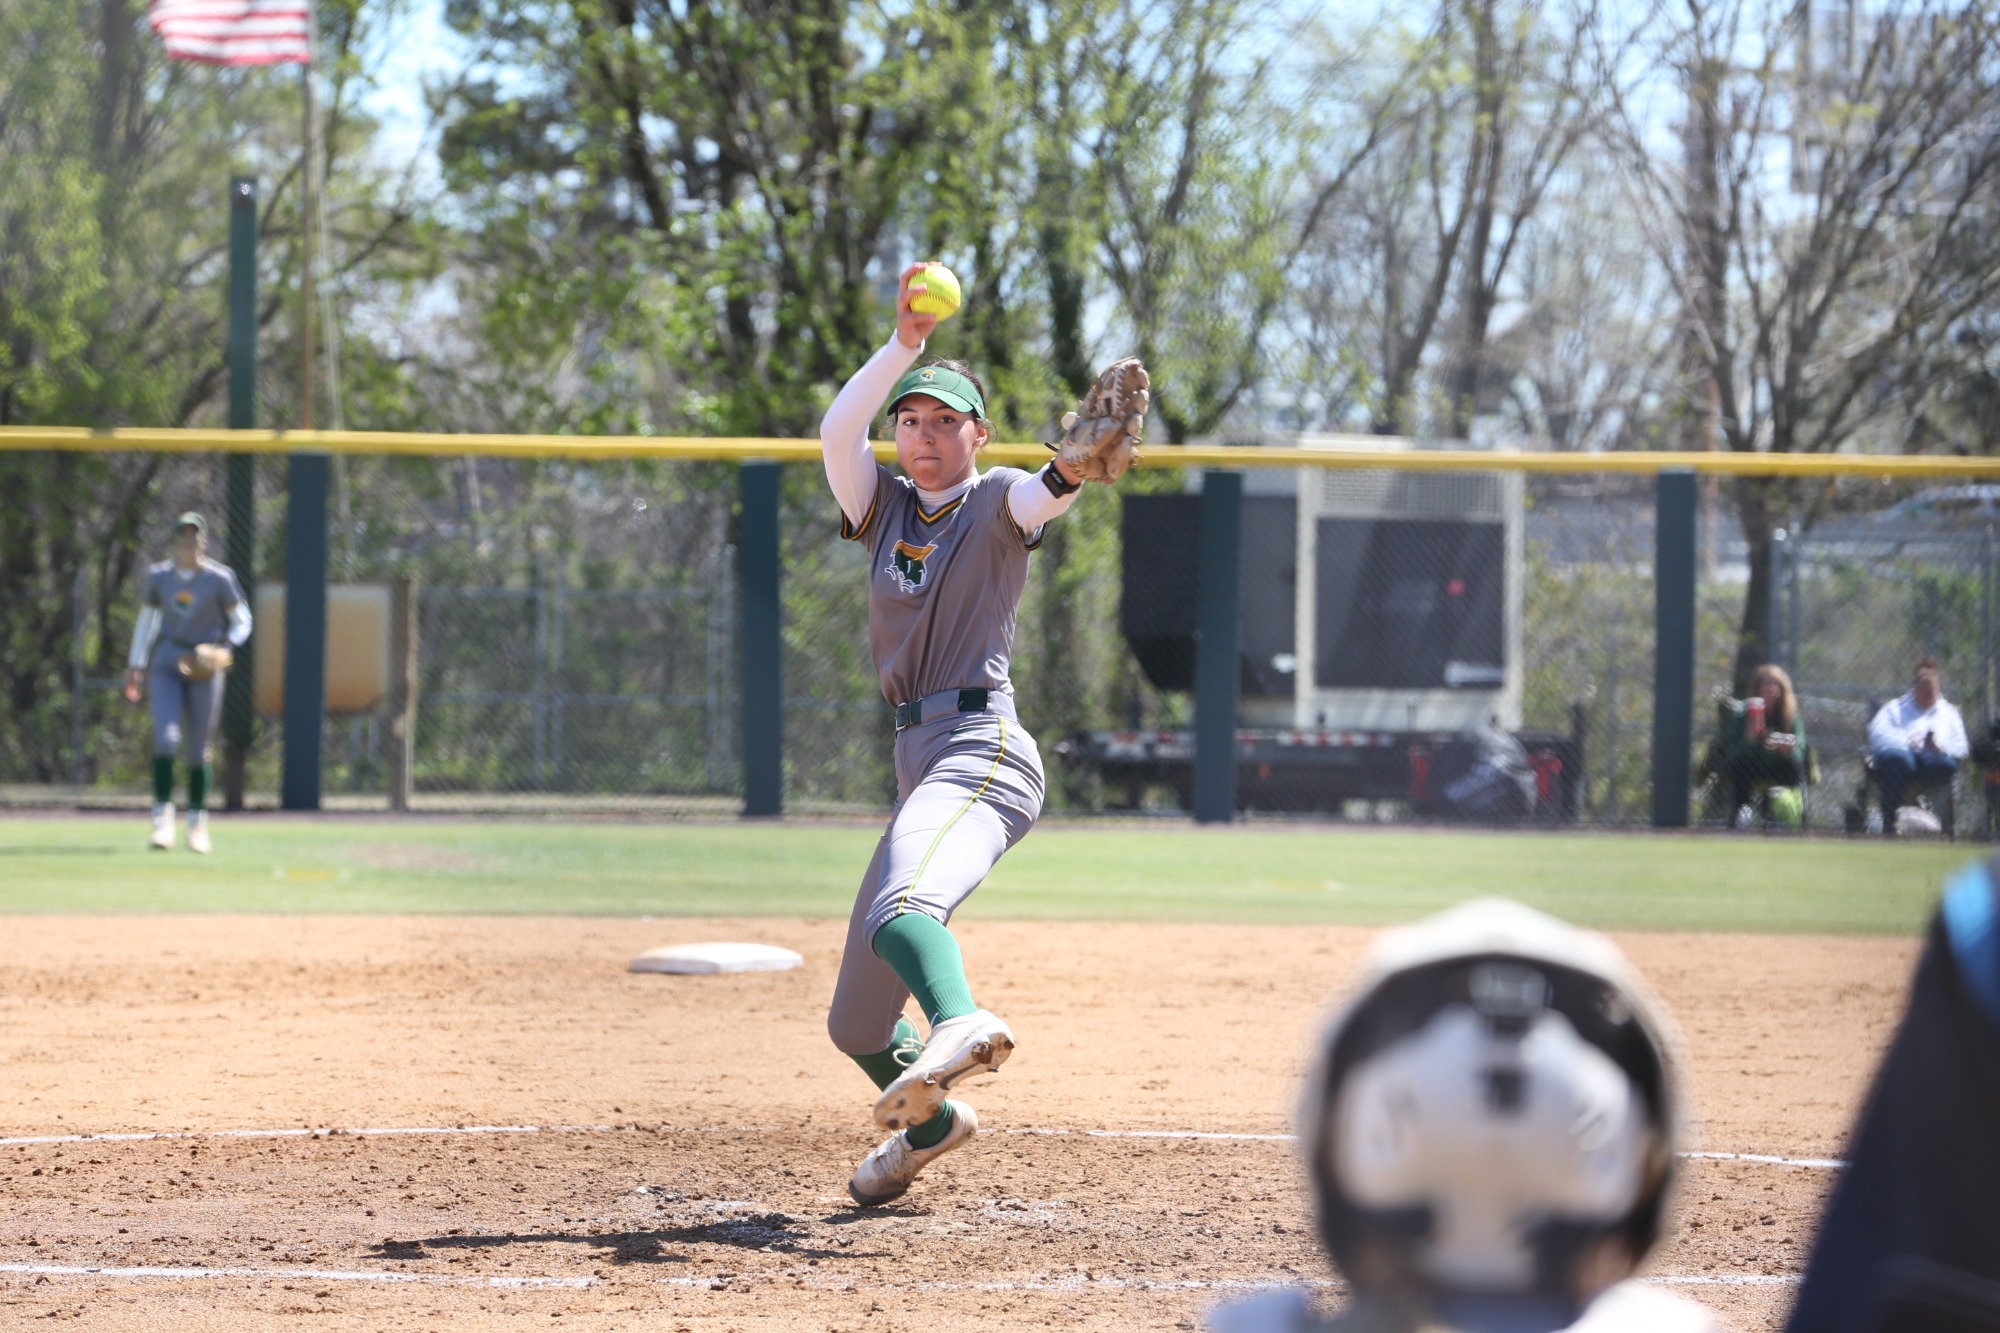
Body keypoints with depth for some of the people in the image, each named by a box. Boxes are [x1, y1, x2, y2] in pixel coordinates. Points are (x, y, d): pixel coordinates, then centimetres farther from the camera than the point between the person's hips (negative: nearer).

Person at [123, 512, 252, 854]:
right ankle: (162, 817, -15)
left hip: (203, 668, -1)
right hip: (165, 664, 1)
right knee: (165, 736, -17)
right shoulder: (158, 576, 5)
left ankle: (197, 824, 16)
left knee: (199, 749, 2)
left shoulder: (219, 578, -3)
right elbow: (146, 620, 15)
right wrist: (135, 665, 9)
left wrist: (226, 647, -16)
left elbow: (242, 620, 2)